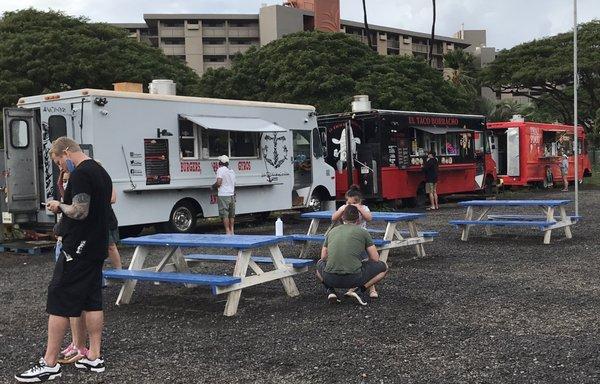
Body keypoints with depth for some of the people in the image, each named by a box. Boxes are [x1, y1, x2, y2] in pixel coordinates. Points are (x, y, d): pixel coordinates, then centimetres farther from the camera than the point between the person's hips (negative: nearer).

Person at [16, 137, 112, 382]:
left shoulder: (80, 174, -16)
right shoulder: (101, 172, 15)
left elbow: (80, 211, -23)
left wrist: (60, 207, -6)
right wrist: (65, 207, 18)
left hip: (78, 249, -10)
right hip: (96, 249, 10)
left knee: (58, 304, -4)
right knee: (92, 302, 12)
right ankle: (94, 358, 17)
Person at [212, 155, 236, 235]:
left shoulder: (220, 170, -9)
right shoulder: (232, 171, 15)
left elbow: (219, 183, -18)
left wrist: (213, 186, 2)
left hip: (223, 195, -7)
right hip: (232, 195, 7)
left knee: (225, 215, -5)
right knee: (231, 215, 13)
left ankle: (228, 232, -7)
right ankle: (232, 231, 16)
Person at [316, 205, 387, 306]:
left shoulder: (332, 231, 18)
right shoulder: (362, 232, 8)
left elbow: (323, 257, 28)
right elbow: (375, 259, 13)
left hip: (330, 279, 3)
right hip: (354, 278, -3)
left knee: (320, 264, 38)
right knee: (383, 267, 20)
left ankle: (330, 290, 11)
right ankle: (358, 289, 0)